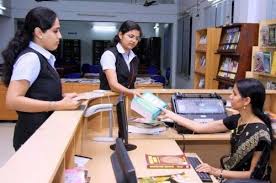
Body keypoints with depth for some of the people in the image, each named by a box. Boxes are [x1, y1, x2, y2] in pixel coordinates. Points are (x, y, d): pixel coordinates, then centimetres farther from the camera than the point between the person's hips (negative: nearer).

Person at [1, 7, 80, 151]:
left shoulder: (43, 57, 8)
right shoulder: (30, 58, -18)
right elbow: (12, 101, -24)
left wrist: (62, 97, 0)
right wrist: (58, 106, -24)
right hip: (33, 135, -8)